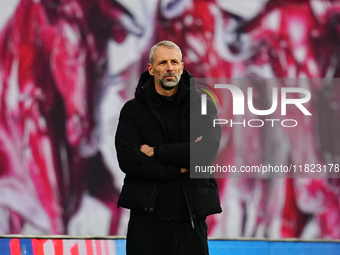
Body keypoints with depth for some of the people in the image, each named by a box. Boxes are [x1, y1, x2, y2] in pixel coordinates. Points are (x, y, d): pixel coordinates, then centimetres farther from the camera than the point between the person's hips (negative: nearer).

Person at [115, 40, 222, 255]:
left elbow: (207, 151, -11)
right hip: (146, 215, 0)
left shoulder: (202, 105, 5)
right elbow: (127, 159, -9)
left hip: (191, 215, 0)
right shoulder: (133, 110, 5)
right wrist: (178, 168, -12)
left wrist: (156, 152, -10)